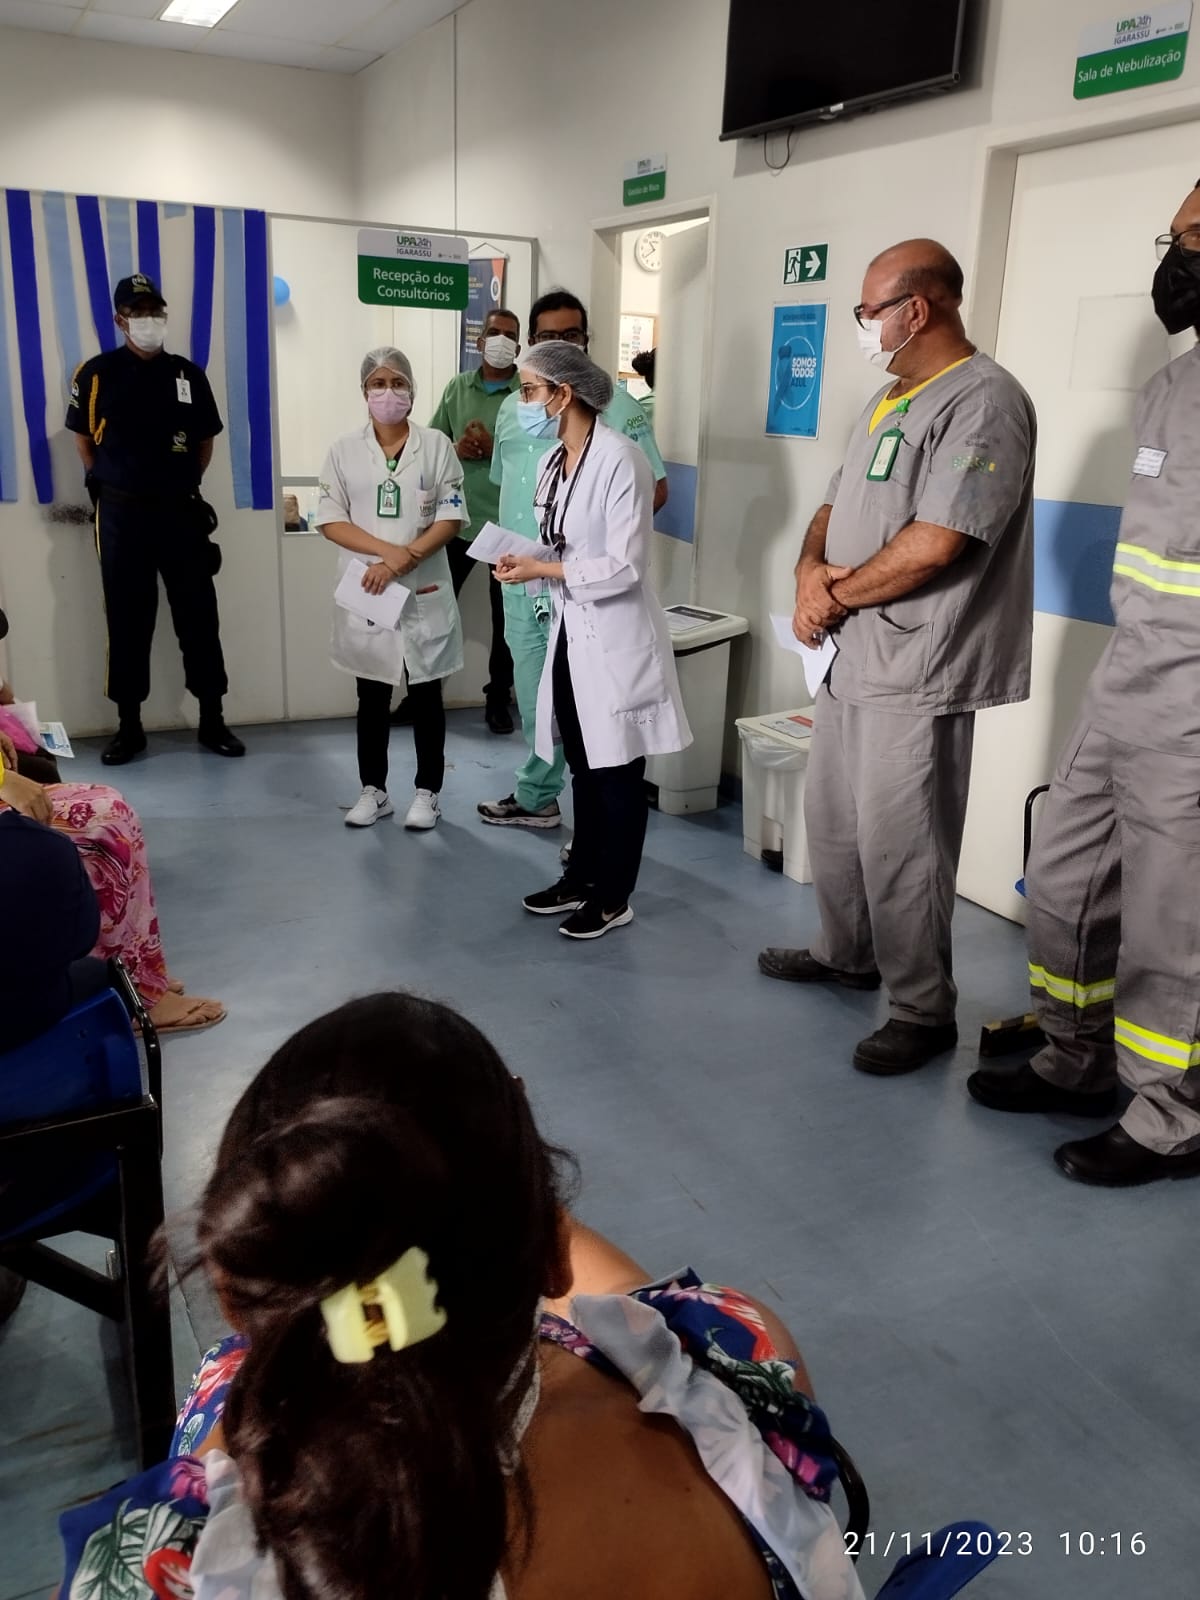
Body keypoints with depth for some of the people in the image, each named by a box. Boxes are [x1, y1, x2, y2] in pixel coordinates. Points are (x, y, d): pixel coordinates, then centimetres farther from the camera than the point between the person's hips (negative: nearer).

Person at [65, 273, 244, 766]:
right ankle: (129, 726, 13)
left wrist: (185, 485, 5)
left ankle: (212, 721, 13)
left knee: (198, 616, 3)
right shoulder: (97, 373, 0)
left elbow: (205, 440, 12)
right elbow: (84, 440, 6)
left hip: (180, 510, 1)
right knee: (127, 620, 4)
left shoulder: (189, 374, 6)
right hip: (121, 512, -1)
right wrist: (110, 487, 1)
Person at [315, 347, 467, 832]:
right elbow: (330, 521, -2)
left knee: (426, 697, 7)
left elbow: (451, 519, -6)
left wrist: (402, 562, -17)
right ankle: (373, 790, 24)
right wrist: (388, 551, -16)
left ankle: (427, 792, 19)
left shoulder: (436, 446, -1)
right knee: (372, 698, 11)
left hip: (424, 591, -1)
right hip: (366, 590, 2)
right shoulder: (345, 450, 3)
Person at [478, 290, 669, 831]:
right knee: (535, 699, 16)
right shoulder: (512, 408, 15)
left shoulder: (616, 406, -3)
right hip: (521, 580, 6)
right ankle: (536, 798, 30)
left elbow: (654, 488, -5)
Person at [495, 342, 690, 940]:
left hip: (614, 637, -8)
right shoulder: (552, 462, 8)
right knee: (583, 768, 18)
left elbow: (624, 565, -20)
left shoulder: (619, 458, -17)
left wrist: (545, 570, -19)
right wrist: (525, 560, -4)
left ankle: (613, 898, 18)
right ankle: (581, 878, 32)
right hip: (570, 631, 8)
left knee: (617, 773, 5)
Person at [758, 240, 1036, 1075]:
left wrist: (836, 598, -12)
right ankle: (847, 954, 38)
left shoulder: (984, 401, -15)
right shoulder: (889, 400, 16)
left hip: (915, 667, -10)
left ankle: (925, 1012, 12)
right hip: (851, 653, 10)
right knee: (831, 818, 19)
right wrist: (811, 569, -5)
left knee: (898, 845, -3)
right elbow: (836, 507, 17)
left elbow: (934, 544, -24)